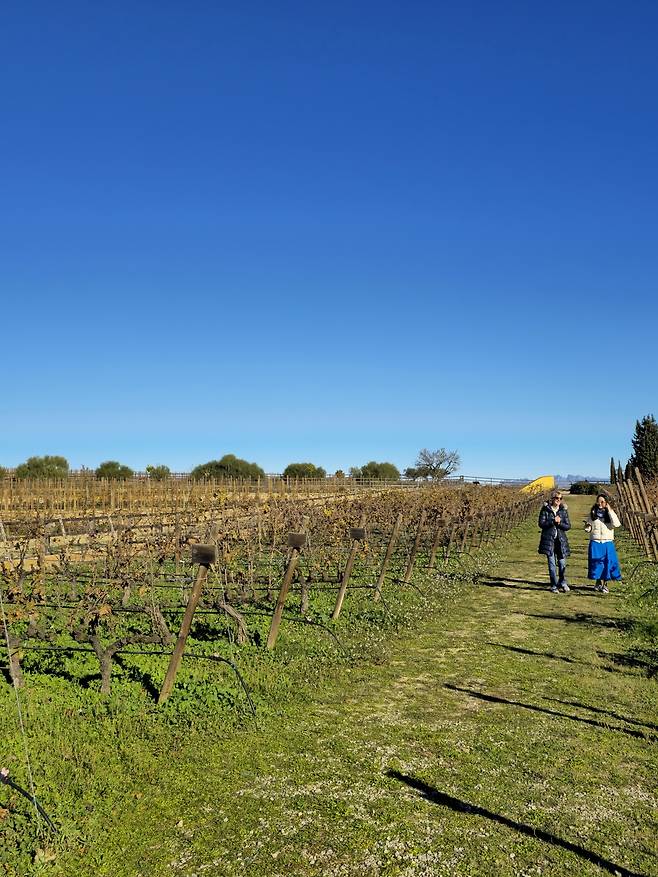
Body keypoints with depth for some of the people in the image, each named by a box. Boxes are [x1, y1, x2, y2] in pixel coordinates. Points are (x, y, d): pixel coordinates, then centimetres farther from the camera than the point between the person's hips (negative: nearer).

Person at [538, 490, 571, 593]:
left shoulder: (564, 510, 5)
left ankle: (562, 582, 23)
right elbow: (541, 523, -6)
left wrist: (560, 523, -15)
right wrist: (553, 521, -17)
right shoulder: (545, 509, 0)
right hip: (549, 539, -1)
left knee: (562, 563, 0)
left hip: (561, 539, 2)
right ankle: (554, 586, 13)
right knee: (552, 564, 1)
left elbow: (568, 526, 3)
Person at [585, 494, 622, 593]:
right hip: (595, 543, 1)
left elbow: (616, 524, -15)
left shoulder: (610, 513, 4)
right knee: (596, 563, 0)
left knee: (607, 562, 0)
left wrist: (609, 510, -15)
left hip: (608, 543, -1)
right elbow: (589, 529, 11)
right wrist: (587, 526, -13)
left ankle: (605, 584, 14)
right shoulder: (593, 513, 8)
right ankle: (599, 582, 16)